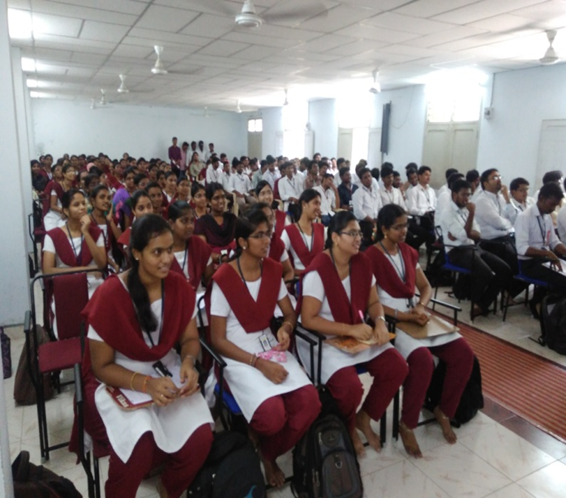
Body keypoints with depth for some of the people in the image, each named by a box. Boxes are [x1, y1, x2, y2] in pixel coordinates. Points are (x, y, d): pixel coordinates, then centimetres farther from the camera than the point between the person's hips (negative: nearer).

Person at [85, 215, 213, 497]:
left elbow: (190, 338, 4)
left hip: (169, 372, 3)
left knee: (200, 437, -19)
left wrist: (188, 362, -19)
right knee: (141, 444, -29)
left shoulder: (179, 287, -7)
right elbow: (102, 366, -11)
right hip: (122, 381, -3)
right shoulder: (111, 295, -18)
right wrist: (146, 384, -25)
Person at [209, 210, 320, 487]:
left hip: (270, 348, 5)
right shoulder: (223, 279, -14)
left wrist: (286, 327, -12)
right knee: (272, 413, -28)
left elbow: (290, 313, 13)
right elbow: (218, 340, -12)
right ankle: (255, 439, 12)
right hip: (237, 356, -5)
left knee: (310, 402, -19)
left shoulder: (273, 270, 2)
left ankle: (268, 453, 9)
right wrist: (259, 363, -20)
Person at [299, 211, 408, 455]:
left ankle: (364, 418, 14)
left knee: (397, 367, -9)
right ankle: (347, 426, 11)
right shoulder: (318, 271, -22)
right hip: (323, 339, -7)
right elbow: (308, 320, -23)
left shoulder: (362, 263, 0)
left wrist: (380, 322, -15)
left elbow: (373, 302, 8)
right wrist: (350, 330, -25)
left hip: (359, 334, 7)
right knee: (350, 387, -27)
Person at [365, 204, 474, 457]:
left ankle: (444, 411, 11)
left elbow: (425, 287, 17)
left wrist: (420, 306, -5)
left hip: (415, 313, 7)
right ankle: (407, 425, -9)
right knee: (423, 360, -32)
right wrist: (404, 316, -20)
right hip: (390, 319, -7)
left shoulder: (409, 252, 13)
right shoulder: (371, 257, -9)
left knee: (464, 353, -11)